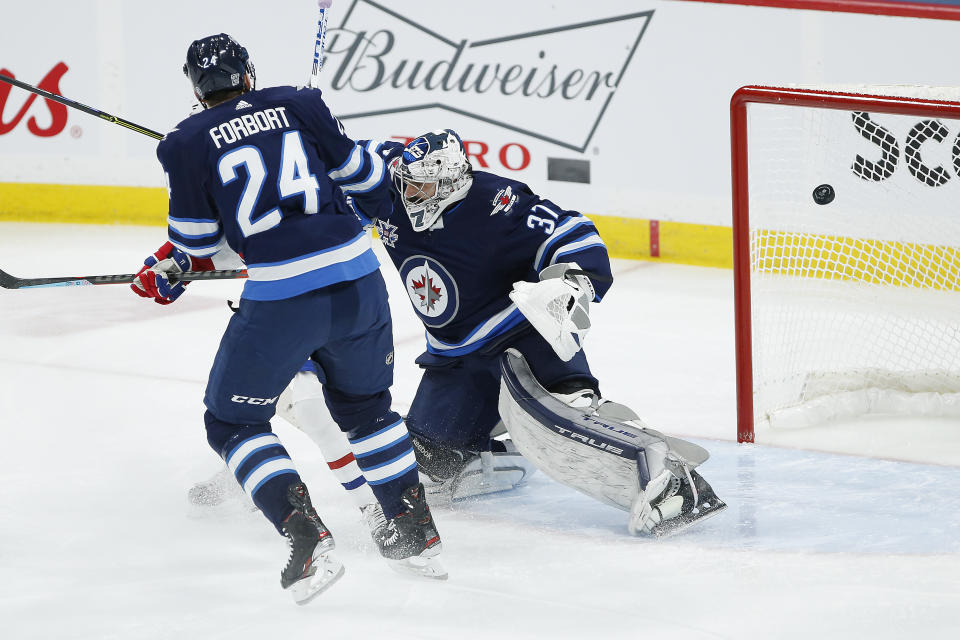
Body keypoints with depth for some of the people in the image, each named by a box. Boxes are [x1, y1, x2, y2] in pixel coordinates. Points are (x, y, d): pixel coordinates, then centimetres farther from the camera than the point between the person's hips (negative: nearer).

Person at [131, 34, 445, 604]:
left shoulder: (188, 144, 3)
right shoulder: (298, 104, 10)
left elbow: (195, 246, 7)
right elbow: (358, 173, 16)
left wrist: (165, 272, 29)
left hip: (279, 298, -4)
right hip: (358, 278, 4)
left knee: (233, 422, 13)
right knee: (365, 403, 28)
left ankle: (305, 534, -7)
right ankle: (415, 530, 25)